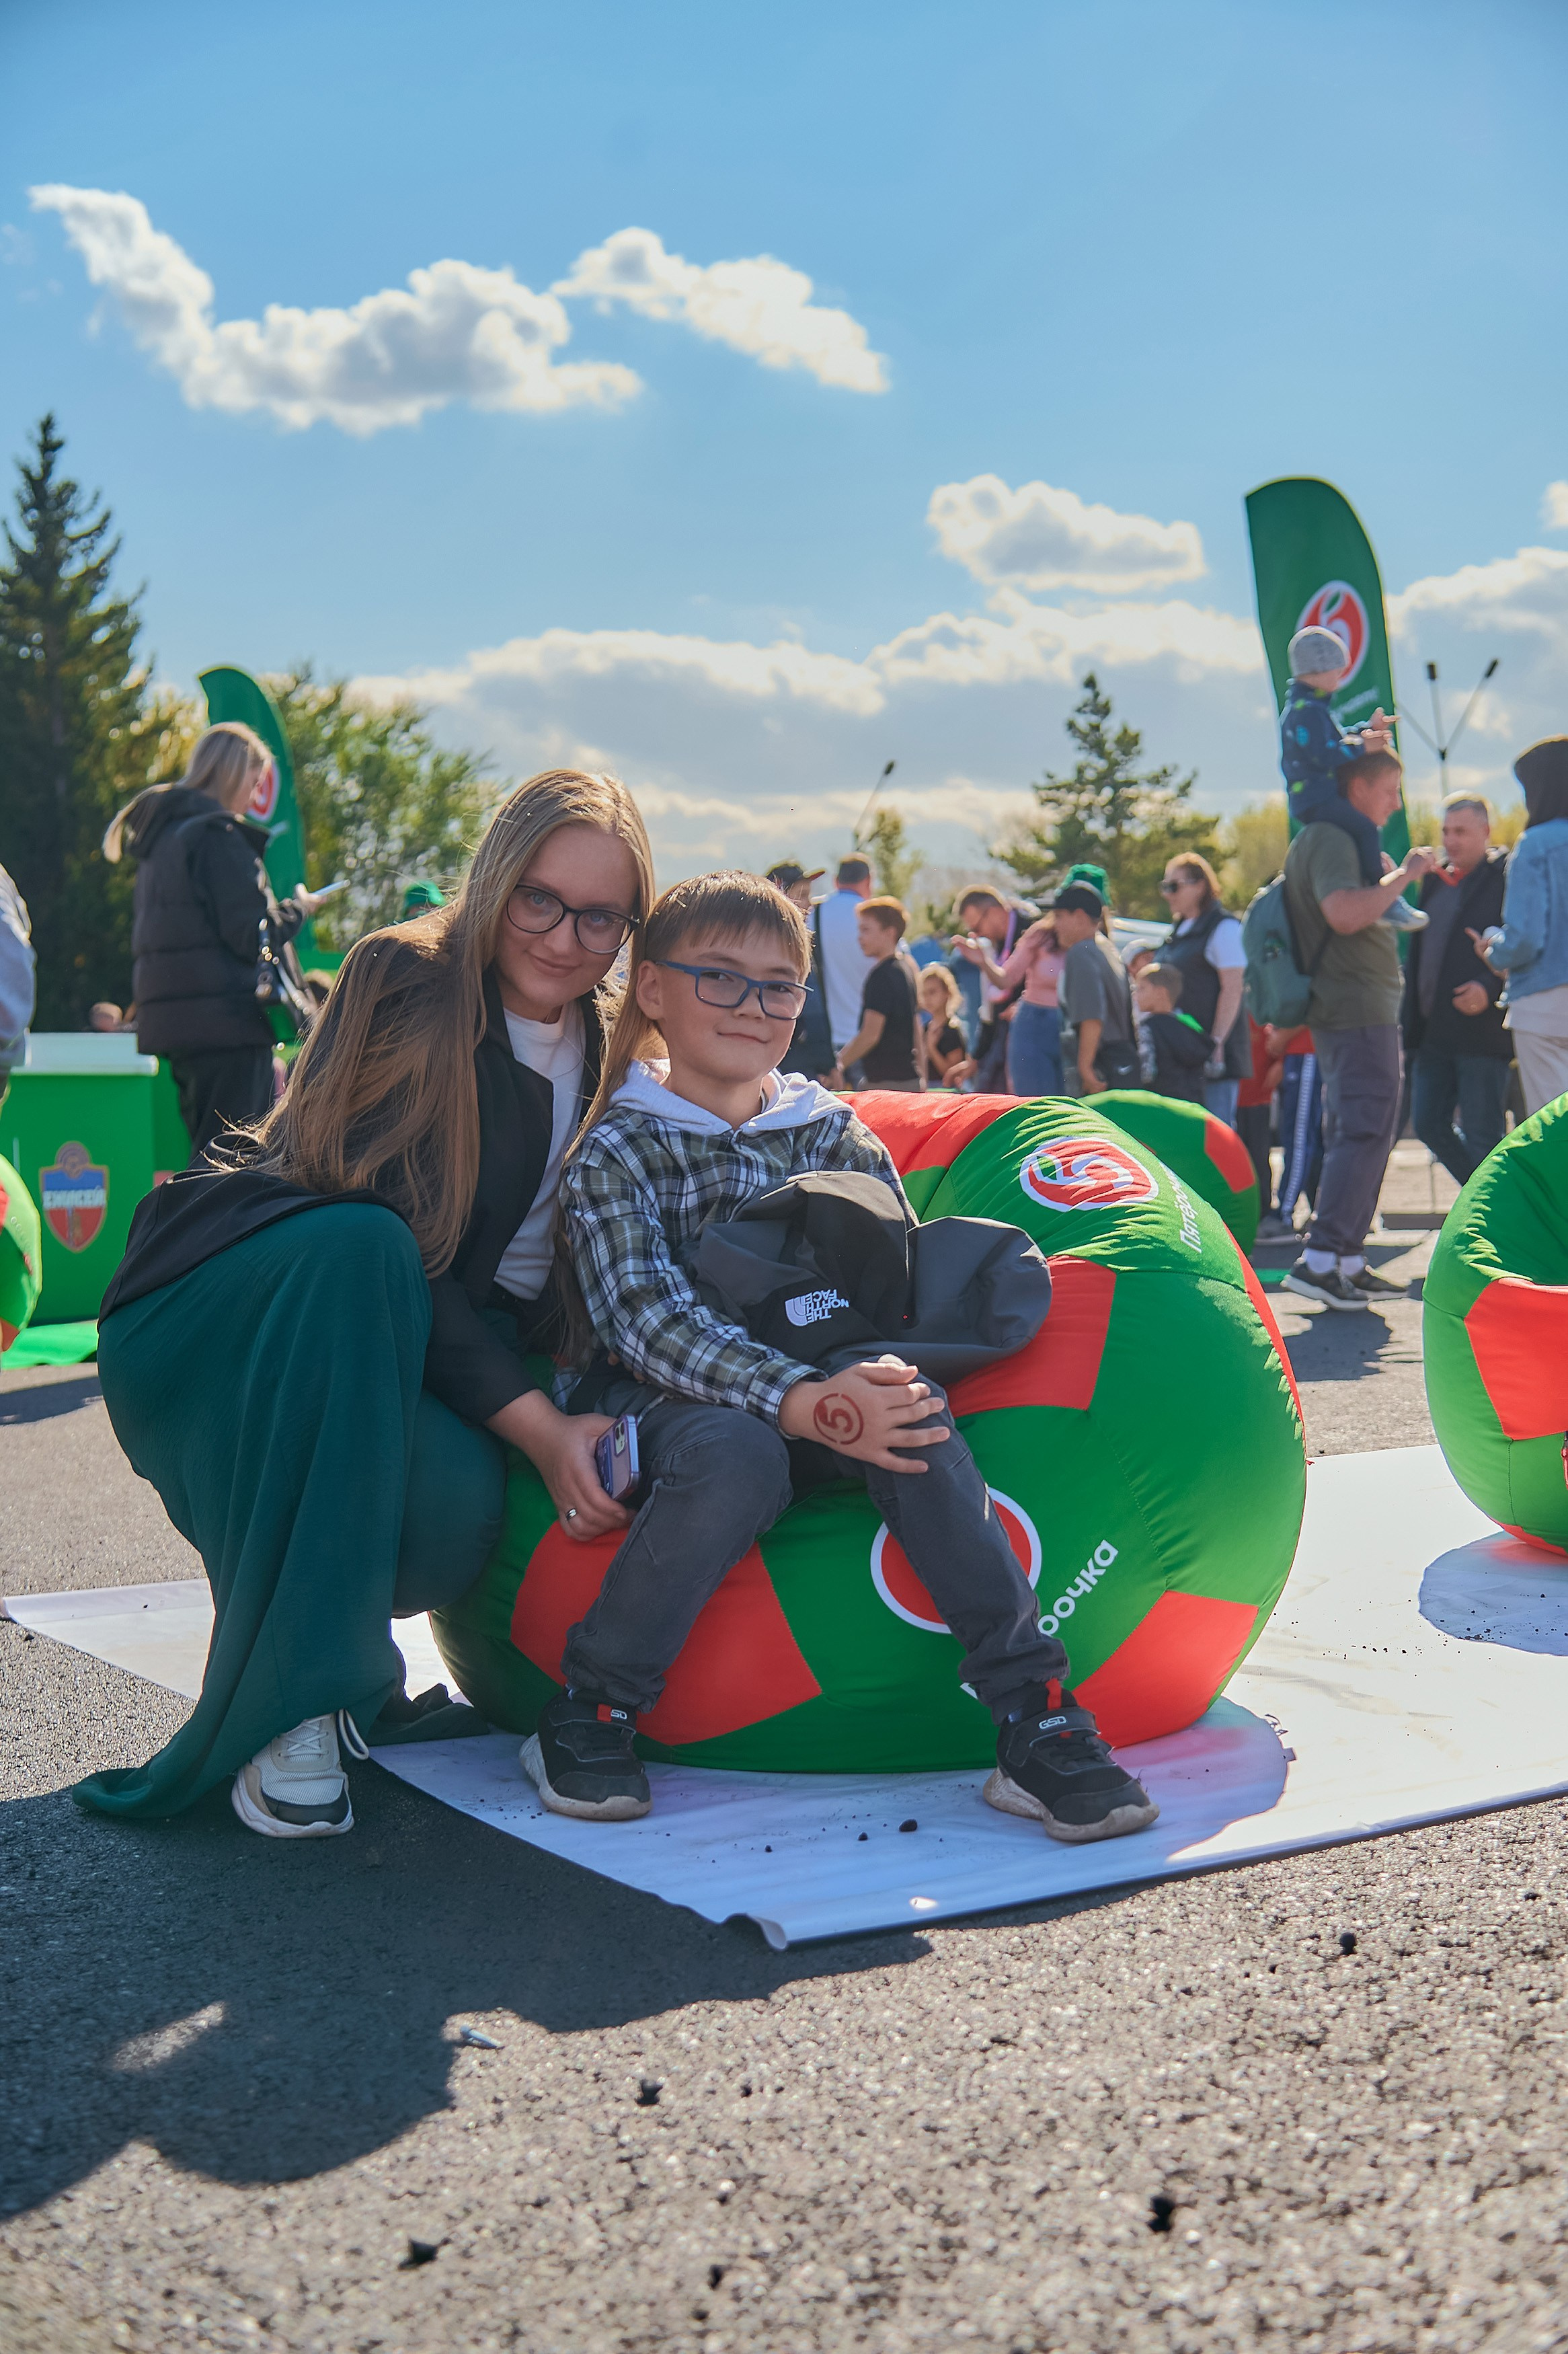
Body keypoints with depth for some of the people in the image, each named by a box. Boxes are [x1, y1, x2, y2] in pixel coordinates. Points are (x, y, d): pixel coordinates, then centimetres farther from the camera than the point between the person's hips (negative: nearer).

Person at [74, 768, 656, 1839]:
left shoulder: (610, 1049, 6)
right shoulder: (406, 980, -13)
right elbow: (393, 1231, -22)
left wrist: (582, 1410, -11)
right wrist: (532, 1420, -28)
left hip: (406, 1346, 4)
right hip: (224, 1326, -4)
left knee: (456, 1510, -32)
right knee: (357, 1247, -40)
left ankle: (345, 1657, 6)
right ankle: (284, 1705, -30)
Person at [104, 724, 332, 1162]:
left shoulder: (161, 833, 19)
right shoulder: (217, 834, -11)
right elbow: (252, 933, -16)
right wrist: (299, 908, 1)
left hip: (169, 1021, 9)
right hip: (227, 1020, -9)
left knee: (210, 1158, 14)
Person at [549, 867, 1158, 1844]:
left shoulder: (835, 1135, 10)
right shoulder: (615, 1153, -3)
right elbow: (653, 1323, -19)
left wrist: (881, 1378, -23)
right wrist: (804, 1401, -34)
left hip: (828, 1391, 3)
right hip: (670, 1407, -3)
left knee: (912, 1415, -29)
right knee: (736, 1451, -36)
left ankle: (1032, 1712, -26)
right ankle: (591, 1708, -17)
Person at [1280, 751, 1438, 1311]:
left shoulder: (1330, 840, 22)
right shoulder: (1330, 840, -12)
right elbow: (1346, 913, -28)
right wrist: (1404, 874, -19)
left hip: (1359, 1013, 11)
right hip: (1359, 1012, -11)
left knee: (1355, 1136, 12)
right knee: (1367, 1132, -14)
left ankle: (1348, 1264, 16)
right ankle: (1320, 1260, -18)